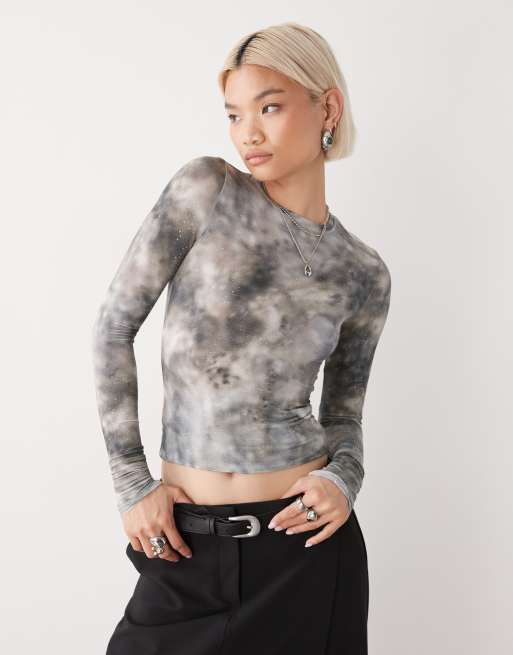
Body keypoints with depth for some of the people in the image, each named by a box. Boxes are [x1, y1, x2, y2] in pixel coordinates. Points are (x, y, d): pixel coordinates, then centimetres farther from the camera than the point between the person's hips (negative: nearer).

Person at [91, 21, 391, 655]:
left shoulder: (362, 273, 1)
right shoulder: (206, 189, -6)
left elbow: (344, 414, 11)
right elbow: (114, 325, -4)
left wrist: (344, 479, -10)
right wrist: (131, 480, -5)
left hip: (307, 539, 1)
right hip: (187, 540, -1)